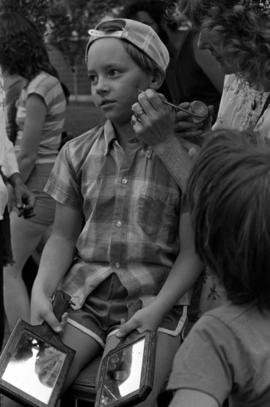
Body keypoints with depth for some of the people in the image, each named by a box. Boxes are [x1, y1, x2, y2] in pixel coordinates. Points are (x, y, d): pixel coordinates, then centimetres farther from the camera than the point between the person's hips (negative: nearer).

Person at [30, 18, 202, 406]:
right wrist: (41, 291, -6)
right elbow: (63, 236, 11)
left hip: (154, 301, -3)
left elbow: (191, 252, -3)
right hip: (83, 295, 3)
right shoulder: (78, 152, 7)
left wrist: (157, 308, -16)